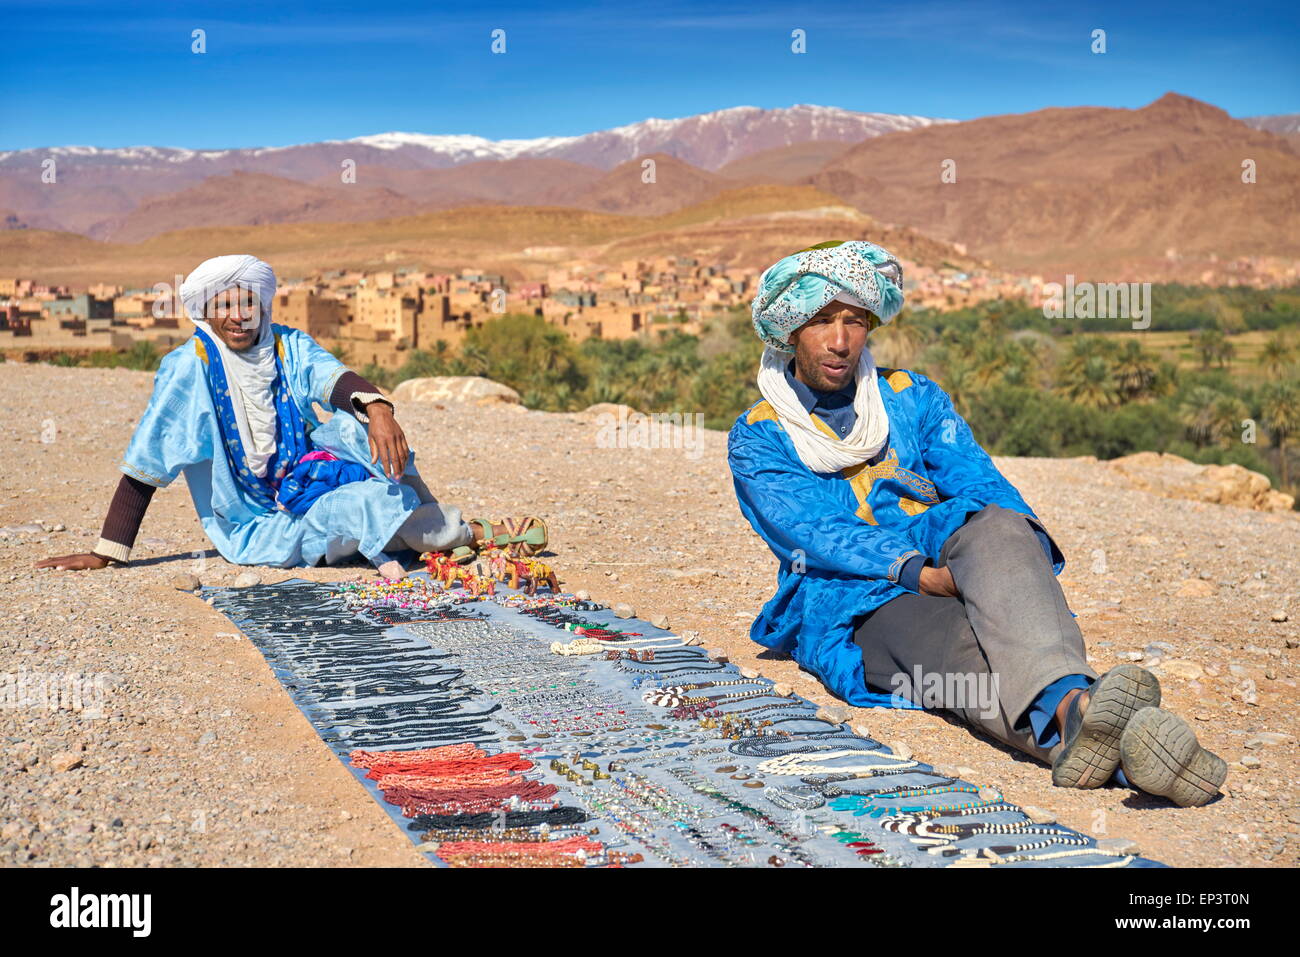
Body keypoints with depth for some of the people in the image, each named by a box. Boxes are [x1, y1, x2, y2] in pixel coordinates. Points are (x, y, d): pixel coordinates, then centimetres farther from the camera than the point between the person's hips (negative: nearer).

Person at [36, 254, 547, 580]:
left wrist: (377, 410, -45)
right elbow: (143, 465, -10)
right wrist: (106, 554, -12)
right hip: (260, 527, -4)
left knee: (354, 424, -25)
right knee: (368, 504, -30)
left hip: (307, 483, 4)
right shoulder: (188, 367, -11)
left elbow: (334, 378, -22)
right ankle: (481, 532, -12)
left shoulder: (289, 347, 0)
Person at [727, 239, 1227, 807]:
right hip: (850, 607, -2)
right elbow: (816, 530, -6)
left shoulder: (912, 399, 21)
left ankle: (1068, 708, -62)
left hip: (947, 573, 2)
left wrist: (1021, 560, -16)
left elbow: (982, 485, 7)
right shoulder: (757, 440, 11)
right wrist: (919, 573, -24)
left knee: (996, 526, -34)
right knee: (963, 643, -37)